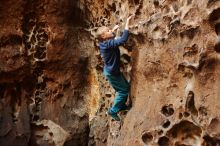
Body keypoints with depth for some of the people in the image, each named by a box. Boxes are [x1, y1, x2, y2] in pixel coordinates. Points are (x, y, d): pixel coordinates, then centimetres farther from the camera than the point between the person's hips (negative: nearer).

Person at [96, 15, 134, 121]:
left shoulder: (104, 43, -2)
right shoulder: (109, 44, -30)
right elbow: (123, 39, -43)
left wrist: (114, 30, 19)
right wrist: (127, 22, -37)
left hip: (110, 70, 9)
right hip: (112, 72, -9)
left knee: (125, 87, 22)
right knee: (124, 90, 3)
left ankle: (122, 105, 40)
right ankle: (113, 111, 13)